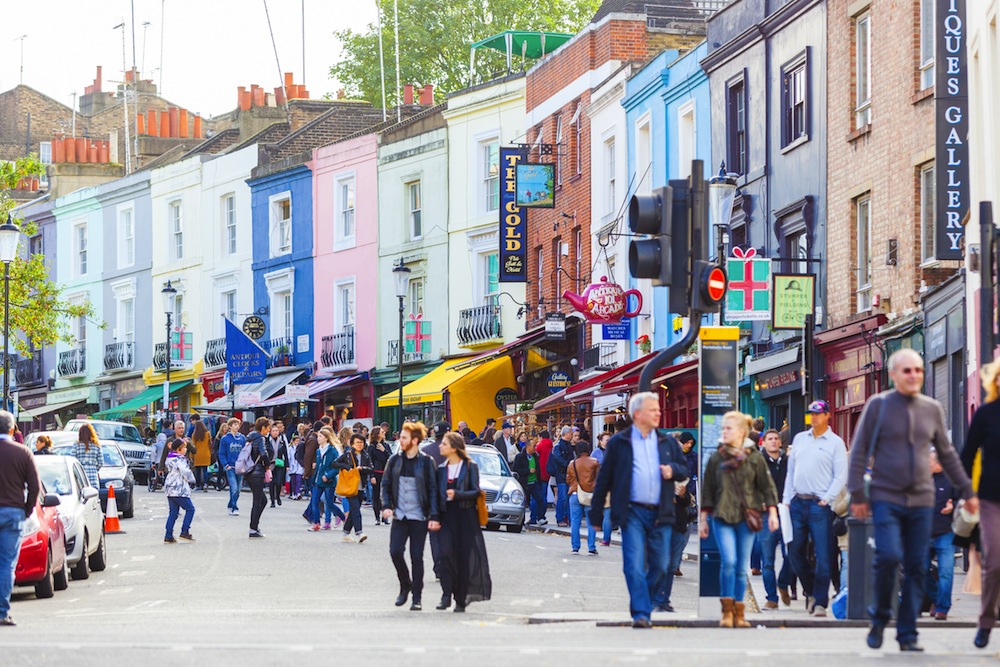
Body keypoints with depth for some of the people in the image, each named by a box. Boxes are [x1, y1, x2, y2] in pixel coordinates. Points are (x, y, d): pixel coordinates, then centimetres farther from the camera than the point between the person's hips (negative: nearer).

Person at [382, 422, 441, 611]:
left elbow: (433, 490, -4)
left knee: (417, 556, 0)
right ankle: (405, 585, 16)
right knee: (395, 552, -8)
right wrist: (386, 506, -3)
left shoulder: (426, 462, -4)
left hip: (419, 517, -3)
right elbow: (385, 485, 13)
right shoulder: (394, 460, 6)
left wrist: (434, 517, -10)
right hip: (399, 515, 3)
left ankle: (417, 597, 9)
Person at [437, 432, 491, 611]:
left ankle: (461, 600, 6)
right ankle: (447, 594, -14)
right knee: (446, 552, -15)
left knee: (464, 556, -2)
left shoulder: (470, 467, 0)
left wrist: (457, 494, -20)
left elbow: (475, 492, -5)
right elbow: (437, 494, 15)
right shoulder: (442, 469, 13)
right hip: (447, 516, 3)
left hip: (465, 516, -3)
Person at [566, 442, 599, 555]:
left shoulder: (572, 464, 2)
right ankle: (591, 548, 0)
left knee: (575, 522, 8)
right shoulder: (594, 462, -4)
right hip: (590, 494, -2)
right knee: (591, 523, 3)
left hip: (575, 494, 2)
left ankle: (575, 547, 7)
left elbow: (568, 480, 10)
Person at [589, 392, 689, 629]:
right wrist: (596, 514, 4)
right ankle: (641, 614, -12)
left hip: (660, 514, 4)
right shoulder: (619, 442, 4)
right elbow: (604, 479, 5)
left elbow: (684, 470, 20)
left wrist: (673, 470, -5)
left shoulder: (667, 442, 15)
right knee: (634, 565, -12)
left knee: (660, 567, 4)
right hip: (633, 512, -4)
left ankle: (642, 606, 24)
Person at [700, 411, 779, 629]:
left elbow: (767, 487, 7)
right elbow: (707, 490, 11)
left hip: (747, 518, 0)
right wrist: (703, 519, 10)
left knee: (742, 567, 3)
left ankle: (738, 613, 11)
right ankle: (727, 610, -7)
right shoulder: (717, 458, 7)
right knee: (729, 561, -16)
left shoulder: (754, 457, 4)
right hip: (722, 517, 0)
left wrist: (772, 513, 0)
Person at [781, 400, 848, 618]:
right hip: (797, 502, 5)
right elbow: (791, 471, 16)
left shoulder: (835, 443, 1)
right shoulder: (799, 439, 14)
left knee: (823, 556, -7)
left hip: (820, 505, -5)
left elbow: (841, 477, -3)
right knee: (795, 552, 8)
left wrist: (826, 499, -12)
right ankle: (811, 591, 25)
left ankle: (820, 601, -2)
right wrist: (787, 499, 8)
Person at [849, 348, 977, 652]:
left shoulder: (932, 408, 10)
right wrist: (857, 495, -6)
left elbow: (947, 454, 19)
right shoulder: (878, 405, -1)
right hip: (886, 499, -4)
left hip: (921, 501, 4)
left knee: (917, 568, 1)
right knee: (889, 556, -19)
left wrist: (967, 490, 18)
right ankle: (880, 618, 3)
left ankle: (907, 633, 9)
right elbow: (859, 451, 0)